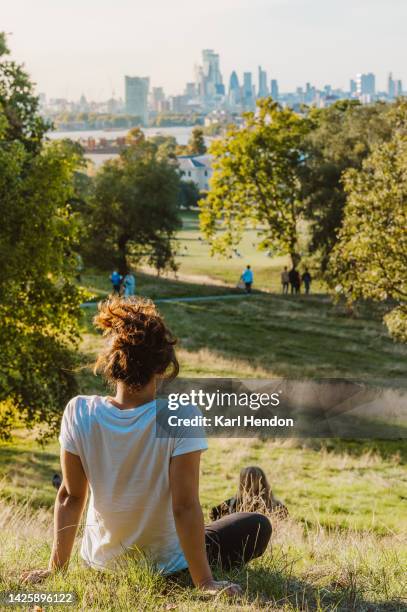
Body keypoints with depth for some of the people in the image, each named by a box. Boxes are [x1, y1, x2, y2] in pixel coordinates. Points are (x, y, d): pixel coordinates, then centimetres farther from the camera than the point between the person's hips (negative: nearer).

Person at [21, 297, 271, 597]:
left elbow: (70, 497, -8)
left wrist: (57, 568, 3)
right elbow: (185, 506, -25)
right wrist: (204, 582, -16)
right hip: (166, 566, -4)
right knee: (258, 526, 19)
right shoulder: (181, 417, -27)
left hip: (102, 561, 5)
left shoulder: (79, 413, -18)